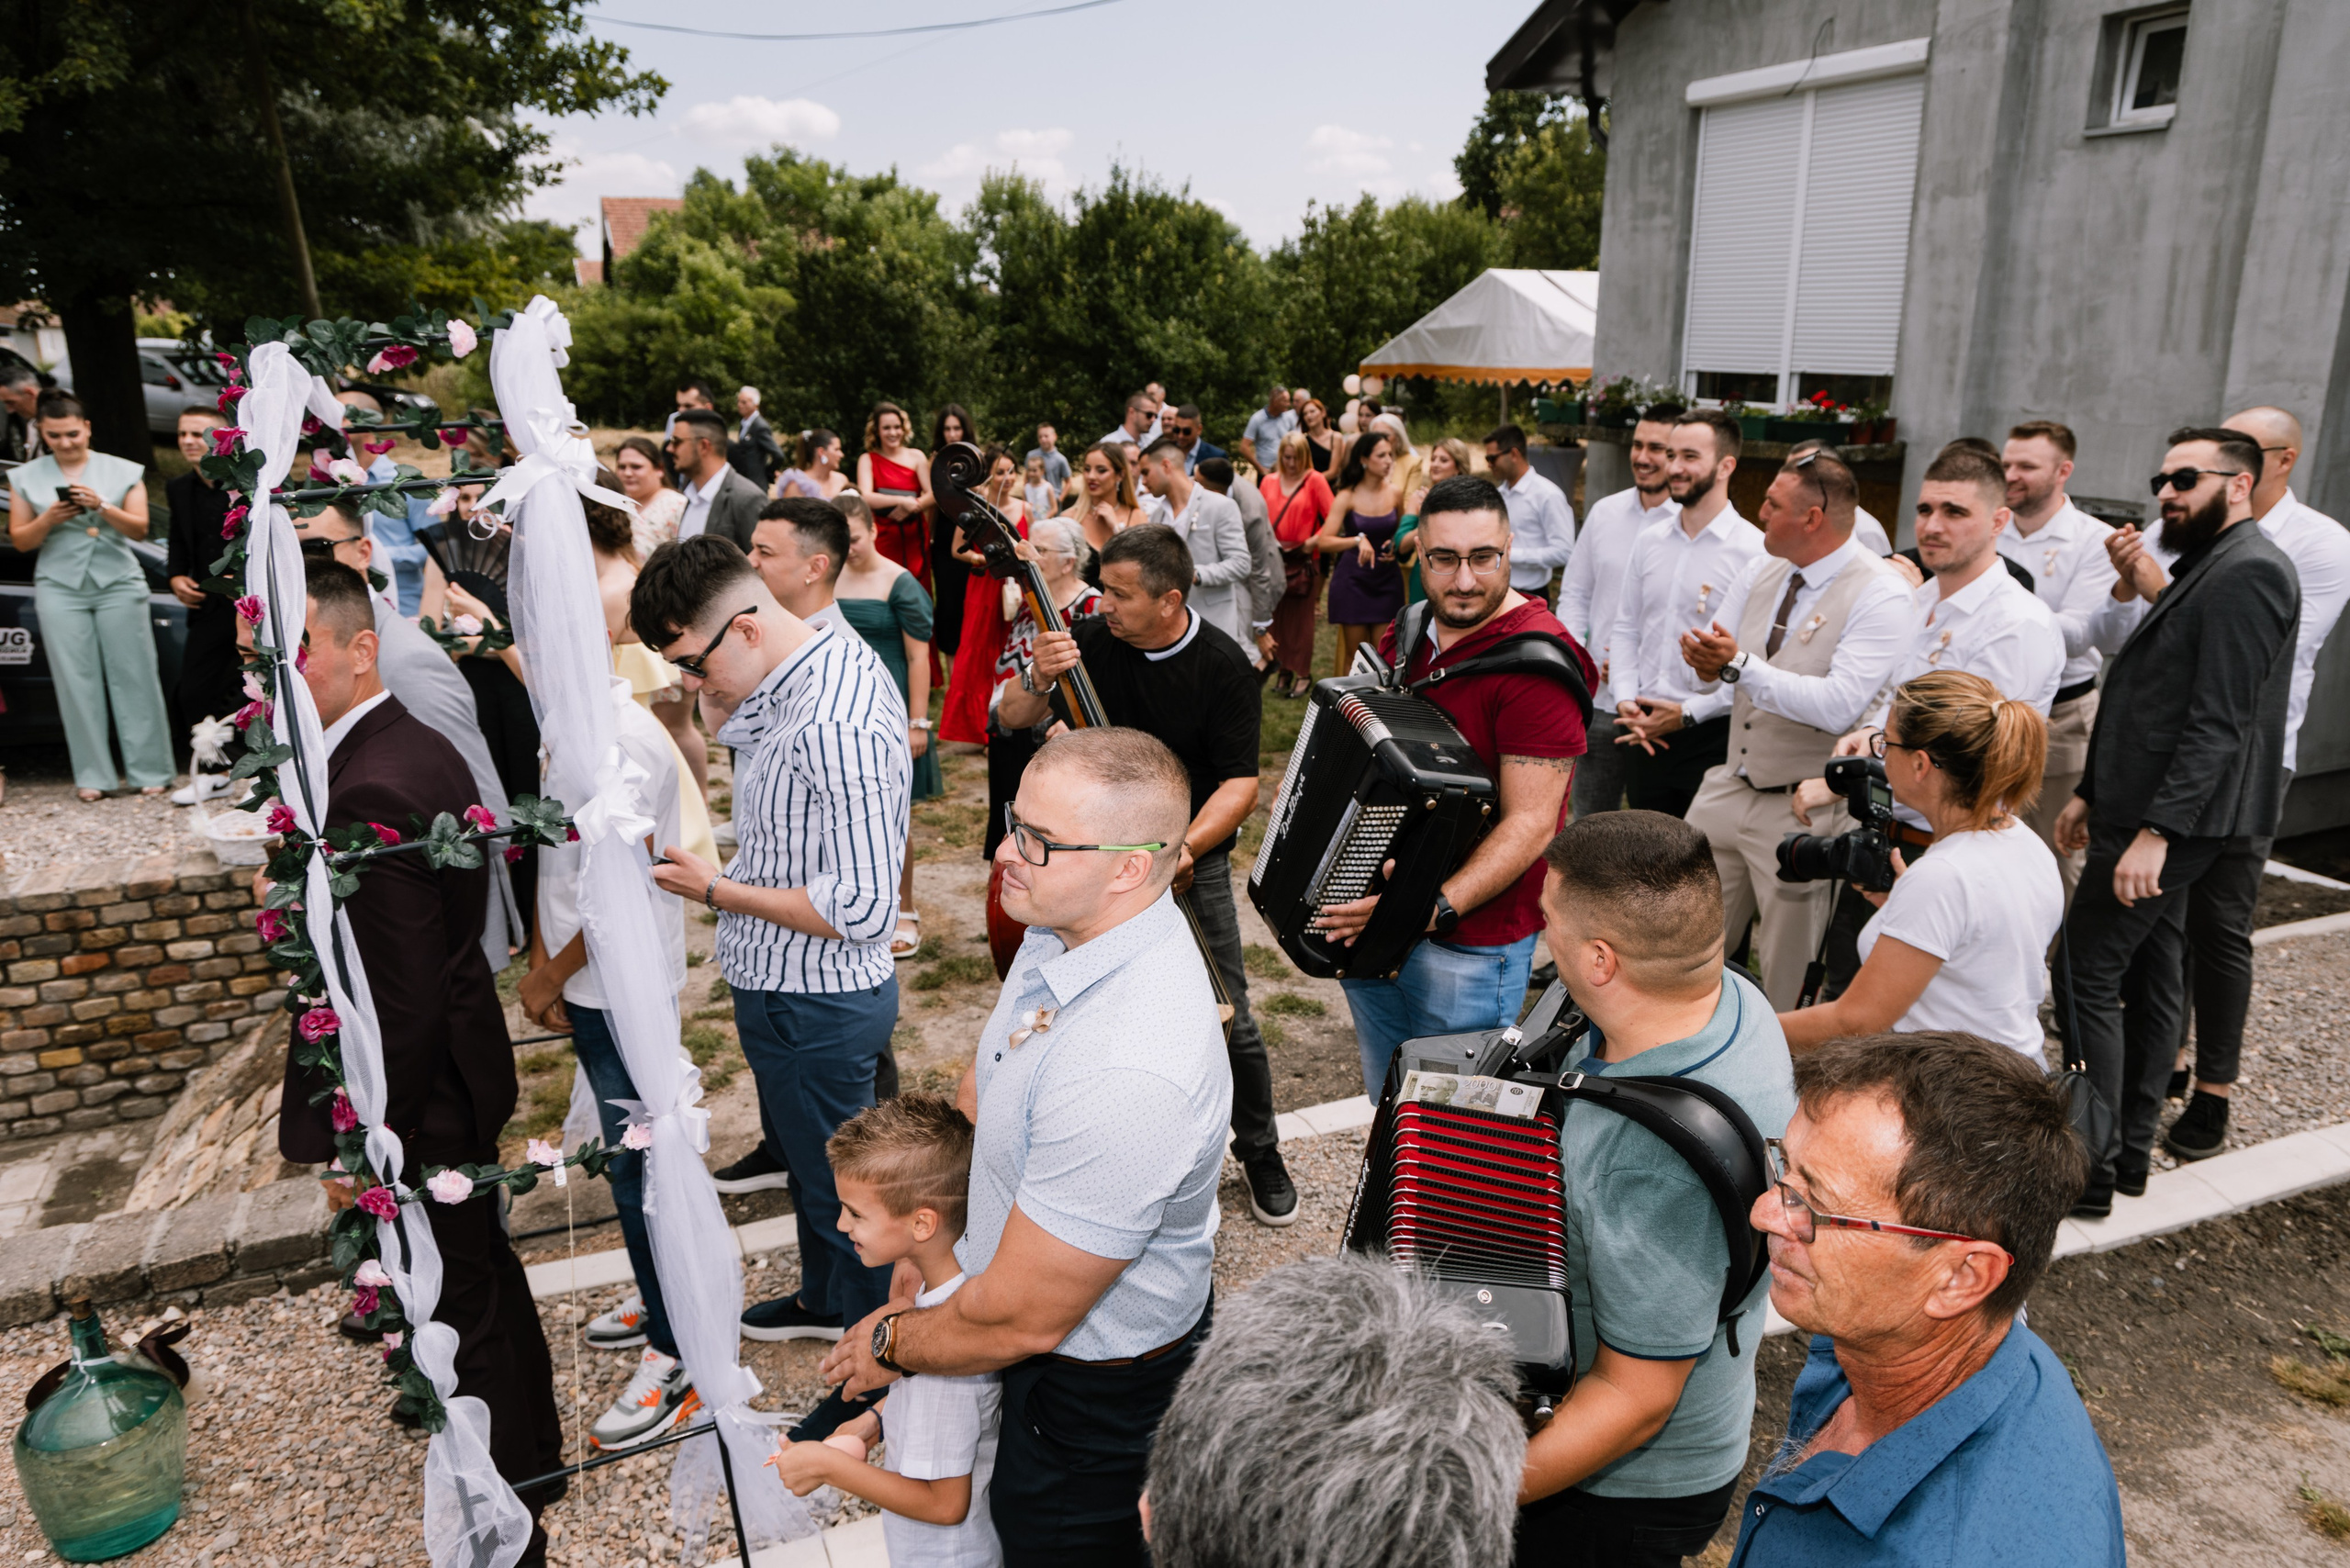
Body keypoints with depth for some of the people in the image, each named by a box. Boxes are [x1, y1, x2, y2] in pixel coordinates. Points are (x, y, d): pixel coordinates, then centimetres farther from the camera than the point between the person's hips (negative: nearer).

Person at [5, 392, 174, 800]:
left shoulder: (124, 471, 7)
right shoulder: (26, 477, 10)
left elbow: (139, 529, 1)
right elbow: (20, 540, 9)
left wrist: (103, 507, -16)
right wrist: (49, 519, -10)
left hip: (119, 583, -1)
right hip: (61, 587, 1)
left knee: (134, 676, -3)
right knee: (77, 682, -1)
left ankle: (149, 771, 1)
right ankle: (92, 776, 4)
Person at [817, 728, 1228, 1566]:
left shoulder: (1127, 1078, -41)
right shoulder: (1071, 929, -11)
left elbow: (1017, 1320, -30)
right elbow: (982, 1082, 6)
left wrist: (893, 1346, -10)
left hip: (1092, 1387, -8)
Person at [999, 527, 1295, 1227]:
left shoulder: (1224, 668, -14)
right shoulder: (1089, 640, -7)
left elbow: (1239, 781, -15)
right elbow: (1011, 719, -4)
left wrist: (1186, 847, -31)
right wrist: (1039, 681, -25)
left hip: (1192, 862, -2)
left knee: (1228, 1020, 3)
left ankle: (1260, 1153, 26)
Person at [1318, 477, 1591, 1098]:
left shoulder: (1535, 662, -20)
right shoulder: (1408, 633, 5)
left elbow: (1530, 825, -23)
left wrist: (1435, 907, -32)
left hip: (1471, 945, -7)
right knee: (1387, 1103, 22)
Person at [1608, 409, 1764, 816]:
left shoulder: (1755, 552, -10)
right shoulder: (1648, 542, 9)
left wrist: (1688, 713, -17)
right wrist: (1625, 699, -2)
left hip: (1711, 734, -5)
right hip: (1642, 733, 5)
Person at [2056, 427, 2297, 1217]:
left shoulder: (2248, 570, -15)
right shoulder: (2203, 565, 17)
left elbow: (2218, 721, -22)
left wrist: (2156, 831, -26)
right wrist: (2090, 794, 17)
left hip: (2169, 822, -10)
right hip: (2146, 812, 10)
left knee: (2088, 975, -8)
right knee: (2148, 981, 14)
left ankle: (2090, 1170, -1)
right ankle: (2130, 1152, 24)